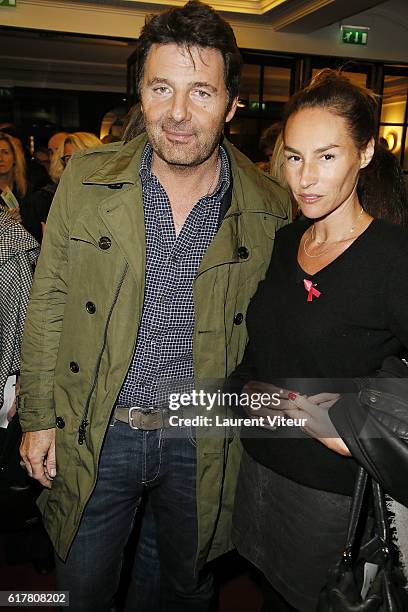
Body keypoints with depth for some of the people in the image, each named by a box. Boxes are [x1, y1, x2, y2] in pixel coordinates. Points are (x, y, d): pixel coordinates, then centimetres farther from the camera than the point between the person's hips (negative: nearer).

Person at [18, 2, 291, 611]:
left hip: (203, 442, 1)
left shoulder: (271, 209, -8)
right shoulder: (86, 179, -8)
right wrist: (39, 415, -1)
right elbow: (48, 302, -2)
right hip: (96, 432, 0)